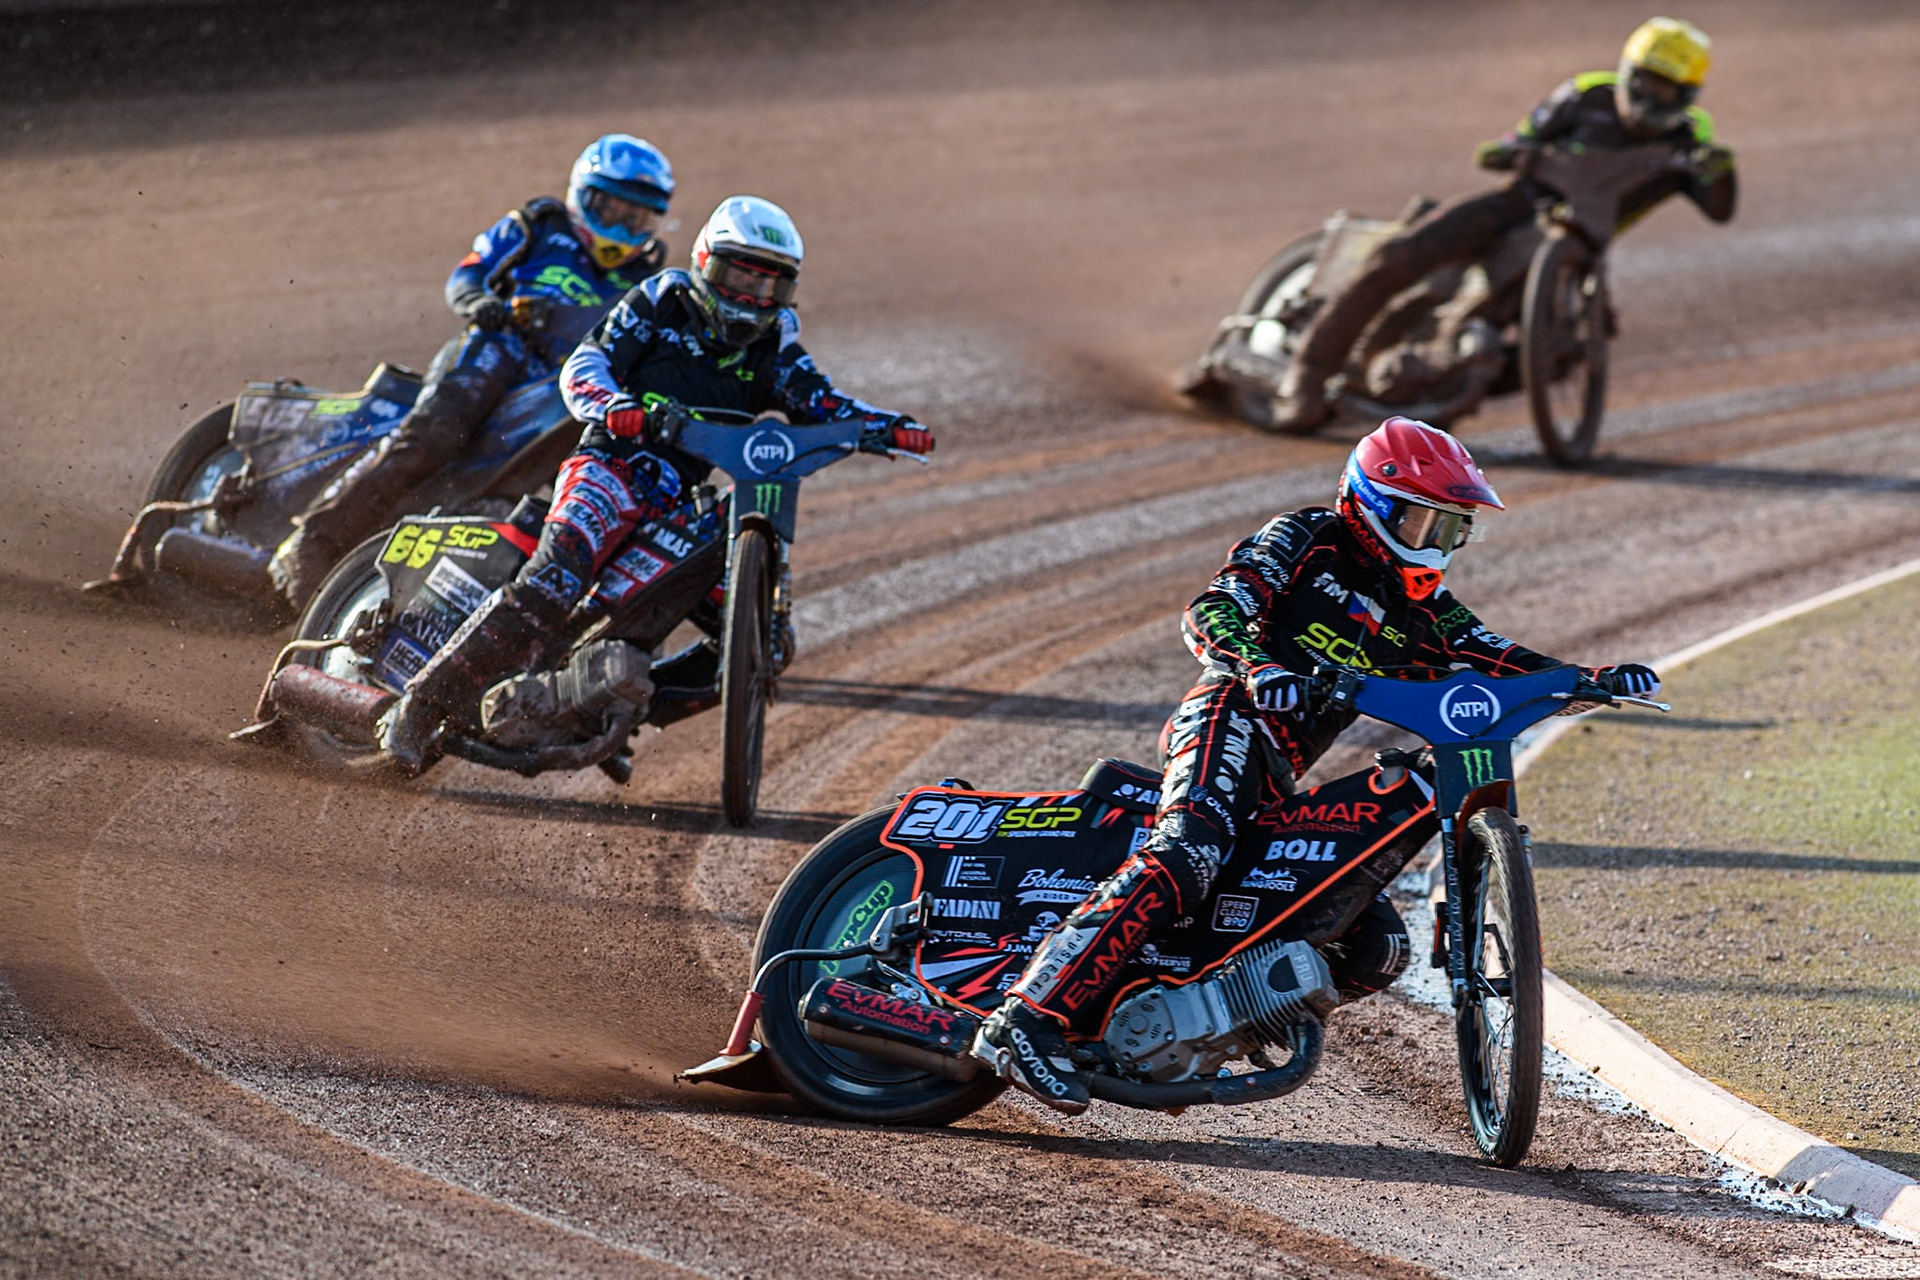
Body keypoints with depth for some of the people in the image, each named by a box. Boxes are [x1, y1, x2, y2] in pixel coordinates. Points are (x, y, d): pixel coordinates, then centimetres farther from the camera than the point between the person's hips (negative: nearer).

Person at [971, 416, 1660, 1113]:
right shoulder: (1306, 539, 3)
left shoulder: (1421, 608, 23)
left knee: (1378, 947, 2)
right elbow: (1208, 610, -10)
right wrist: (1258, 665, -31)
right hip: (1231, 720, -8)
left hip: (1281, 782, 8)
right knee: (1184, 859, -35)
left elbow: (1498, 661, 15)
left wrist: (1593, 682, -2)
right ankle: (1027, 1020, -44)